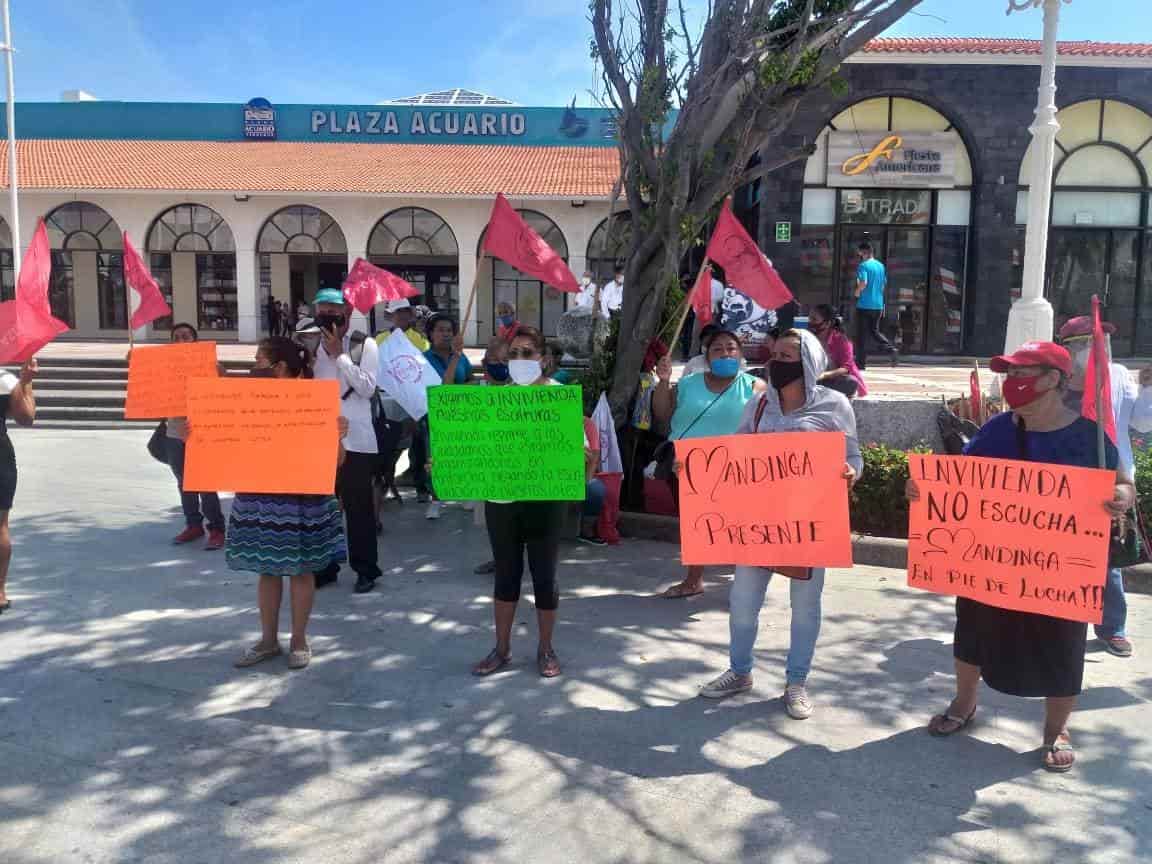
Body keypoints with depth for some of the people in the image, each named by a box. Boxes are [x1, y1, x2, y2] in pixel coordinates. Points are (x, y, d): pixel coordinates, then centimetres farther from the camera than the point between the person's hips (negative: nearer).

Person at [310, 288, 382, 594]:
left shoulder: (365, 345, -2)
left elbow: (367, 388, -14)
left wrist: (339, 354, -13)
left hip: (356, 440, -4)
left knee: (358, 508, 3)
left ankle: (365, 569, 15)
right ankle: (324, 566, 23)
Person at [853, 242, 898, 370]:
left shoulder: (864, 266, -12)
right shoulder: (881, 266, 11)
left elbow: (863, 283, -25)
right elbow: (884, 284, 17)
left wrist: (857, 292, -7)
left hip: (865, 305, -7)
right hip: (878, 305, 7)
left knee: (862, 335, 1)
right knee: (874, 331, 19)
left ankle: (861, 363, 5)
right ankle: (891, 349, -1)